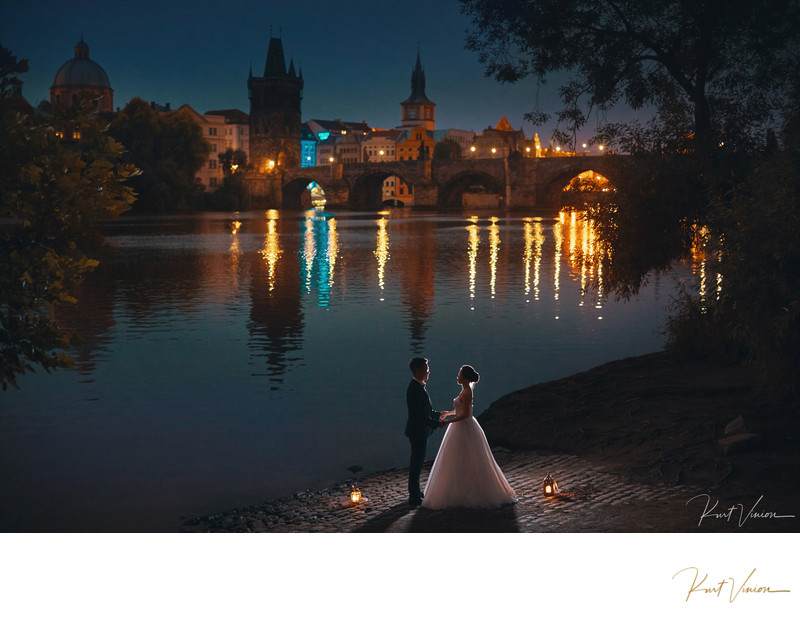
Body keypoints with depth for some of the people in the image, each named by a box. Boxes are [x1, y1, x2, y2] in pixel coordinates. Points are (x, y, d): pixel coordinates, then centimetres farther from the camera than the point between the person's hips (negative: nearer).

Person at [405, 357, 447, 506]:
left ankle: (415, 492, 31)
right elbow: (419, 414, -26)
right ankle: (414, 497, 6)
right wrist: (436, 423, -22)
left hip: (421, 432, 10)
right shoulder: (415, 389, -23)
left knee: (417, 462, 19)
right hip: (418, 431, -10)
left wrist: (438, 414, 19)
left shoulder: (419, 386, 9)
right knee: (417, 462, -2)